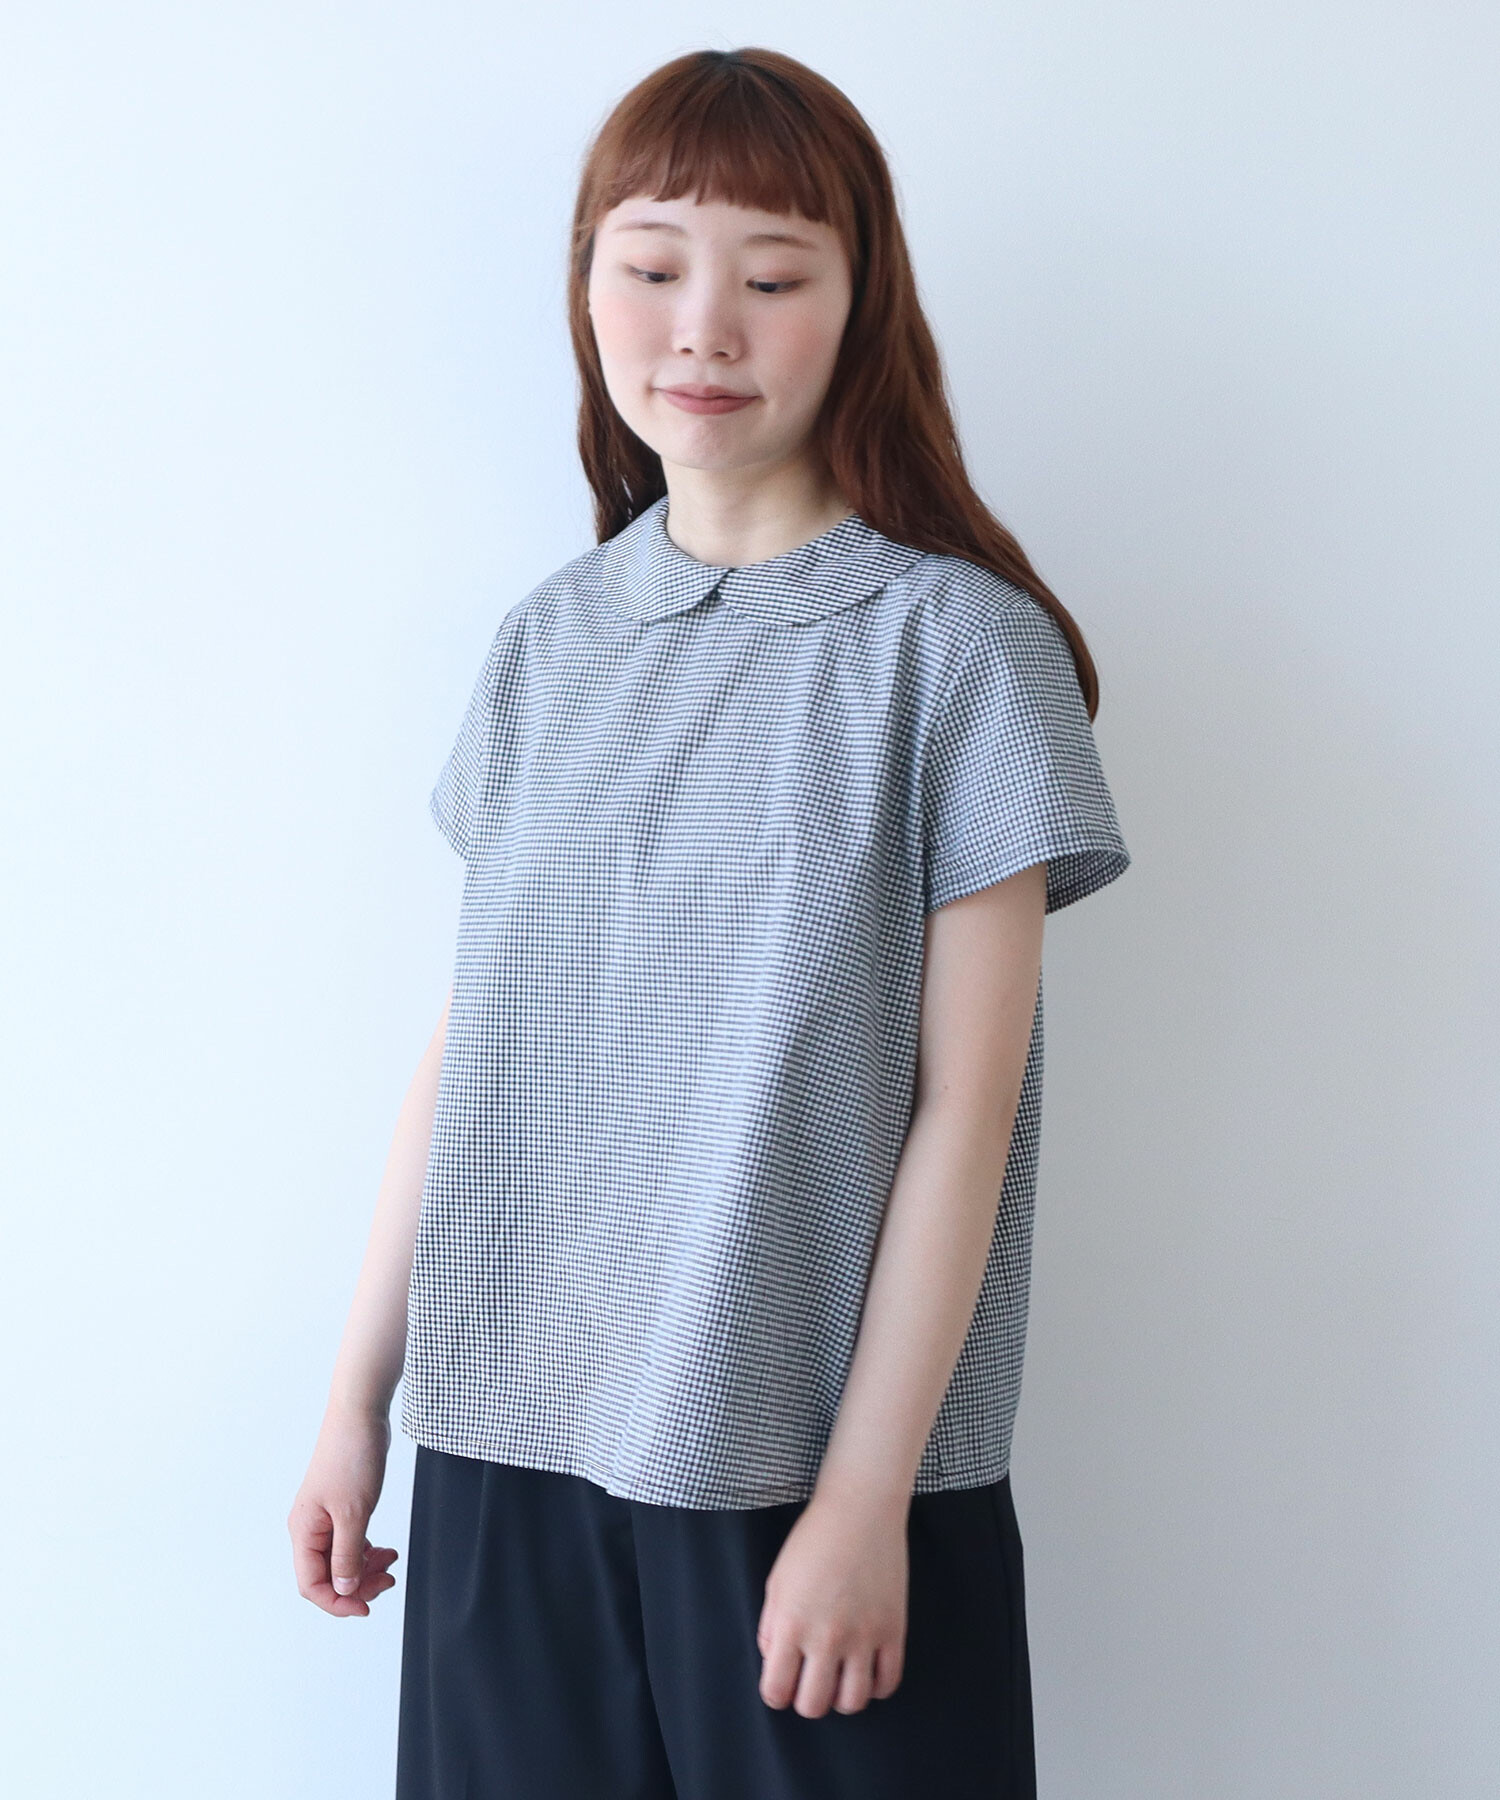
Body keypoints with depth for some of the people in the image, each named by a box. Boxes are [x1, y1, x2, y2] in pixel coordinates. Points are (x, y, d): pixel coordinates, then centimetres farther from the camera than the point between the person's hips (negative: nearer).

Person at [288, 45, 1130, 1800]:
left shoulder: (956, 645, -7)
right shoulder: (548, 640, 6)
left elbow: (962, 1110, -9)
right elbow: (466, 1044, 7)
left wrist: (865, 1498, -11)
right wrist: (357, 1396, 8)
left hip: (821, 1463, -3)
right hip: (510, 1445, 4)